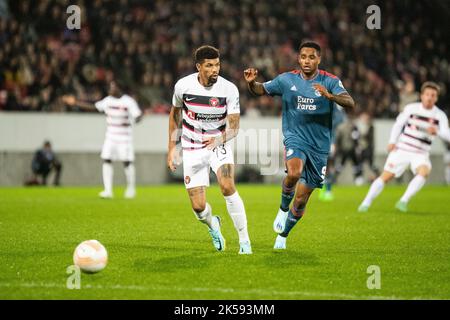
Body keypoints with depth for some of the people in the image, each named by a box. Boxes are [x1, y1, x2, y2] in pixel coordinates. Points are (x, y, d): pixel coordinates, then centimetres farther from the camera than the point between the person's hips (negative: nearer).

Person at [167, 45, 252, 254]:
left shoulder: (230, 89, -15)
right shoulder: (183, 86, -10)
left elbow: (234, 127, -13)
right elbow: (175, 114, 8)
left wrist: (218, 140, -34)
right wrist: (172, 148, 7)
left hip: (219, 145, -1)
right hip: (192, 149, 1)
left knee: (227, 186, -28)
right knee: (198, 207, -6)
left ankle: (244, 241, -16)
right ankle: (212, 225, 32)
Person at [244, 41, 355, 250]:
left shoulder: (330, 81, -6)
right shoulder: (287, 80, 0)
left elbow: (350, 104, -19)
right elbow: (261, 90, 11)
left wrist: (330, 96, -38)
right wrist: (251, 82, -13)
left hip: (319, 145, 1)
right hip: (294, 137, -1)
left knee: (301, 198, 6)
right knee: (294, 172, -34)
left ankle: (283, 236, 30)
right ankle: (283, 208, -4)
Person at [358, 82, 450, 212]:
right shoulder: (411, 108, -2)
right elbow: (398, 124, 7)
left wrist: (436, 131, -38)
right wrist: (392, 141, -5)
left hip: (421, 154, 0)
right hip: (402, 149, 0)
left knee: (424, 172, -30)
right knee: (386, 176, -4)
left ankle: (404, 201, -24)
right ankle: (366, 203, 8)